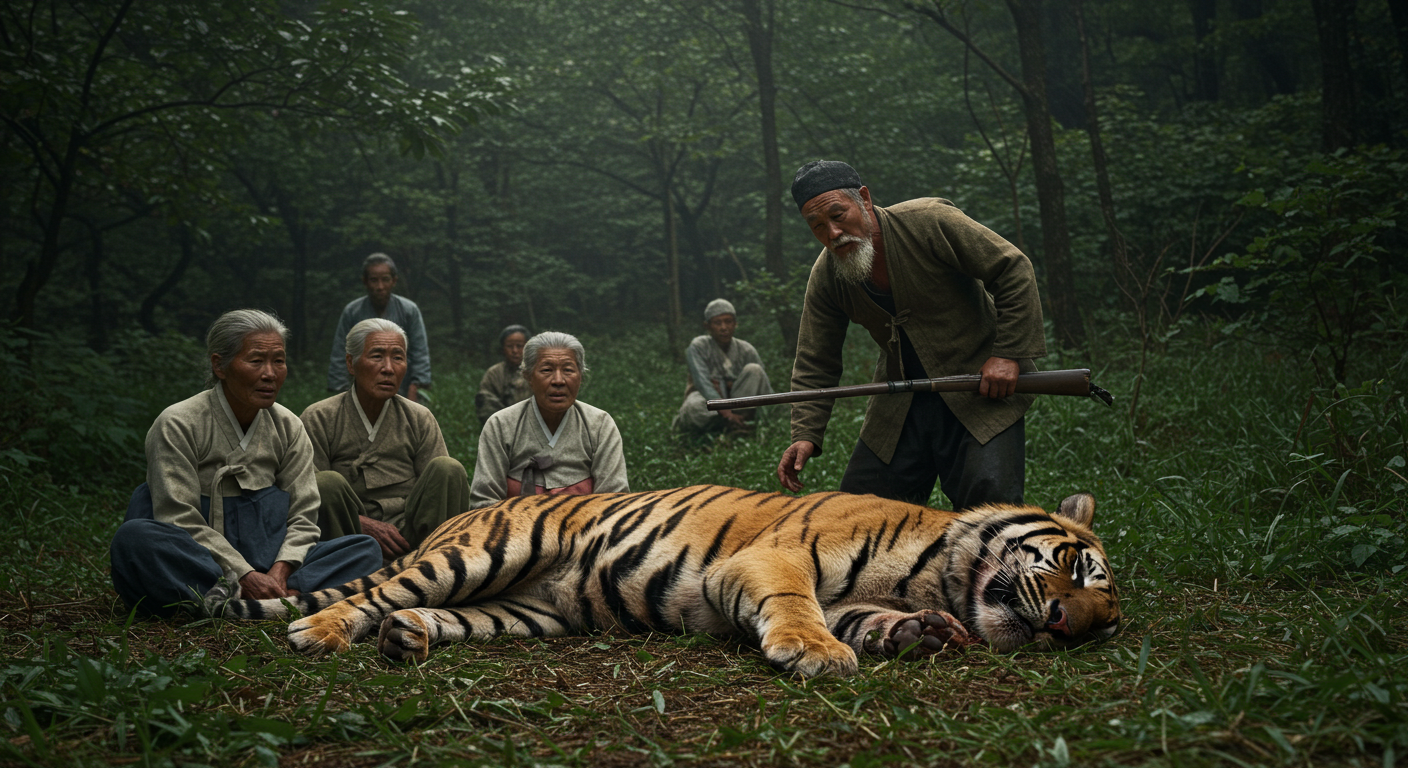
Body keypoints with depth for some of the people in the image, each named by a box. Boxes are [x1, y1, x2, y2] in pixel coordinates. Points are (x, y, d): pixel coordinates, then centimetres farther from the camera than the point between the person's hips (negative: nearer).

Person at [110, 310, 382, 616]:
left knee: (366, 549, -14)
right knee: (134, 537, -35)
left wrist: (279, 572, -18)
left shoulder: (288, 427, 8)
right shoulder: (178, 424, -5)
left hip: (267, 568, 4)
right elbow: (181, 521, -13)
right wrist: (244, 576, -24)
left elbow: (303, 518, 3)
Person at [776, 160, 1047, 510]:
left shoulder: (929, 222, -20)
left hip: (981, 387, -5)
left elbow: (1014, 269, -15)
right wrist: (805, 435, -11)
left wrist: (1008, 353, -19)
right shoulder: (824, 278, -6)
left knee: (989, 504, -16)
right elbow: (815, 364, 1)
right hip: (901, 400, 5)